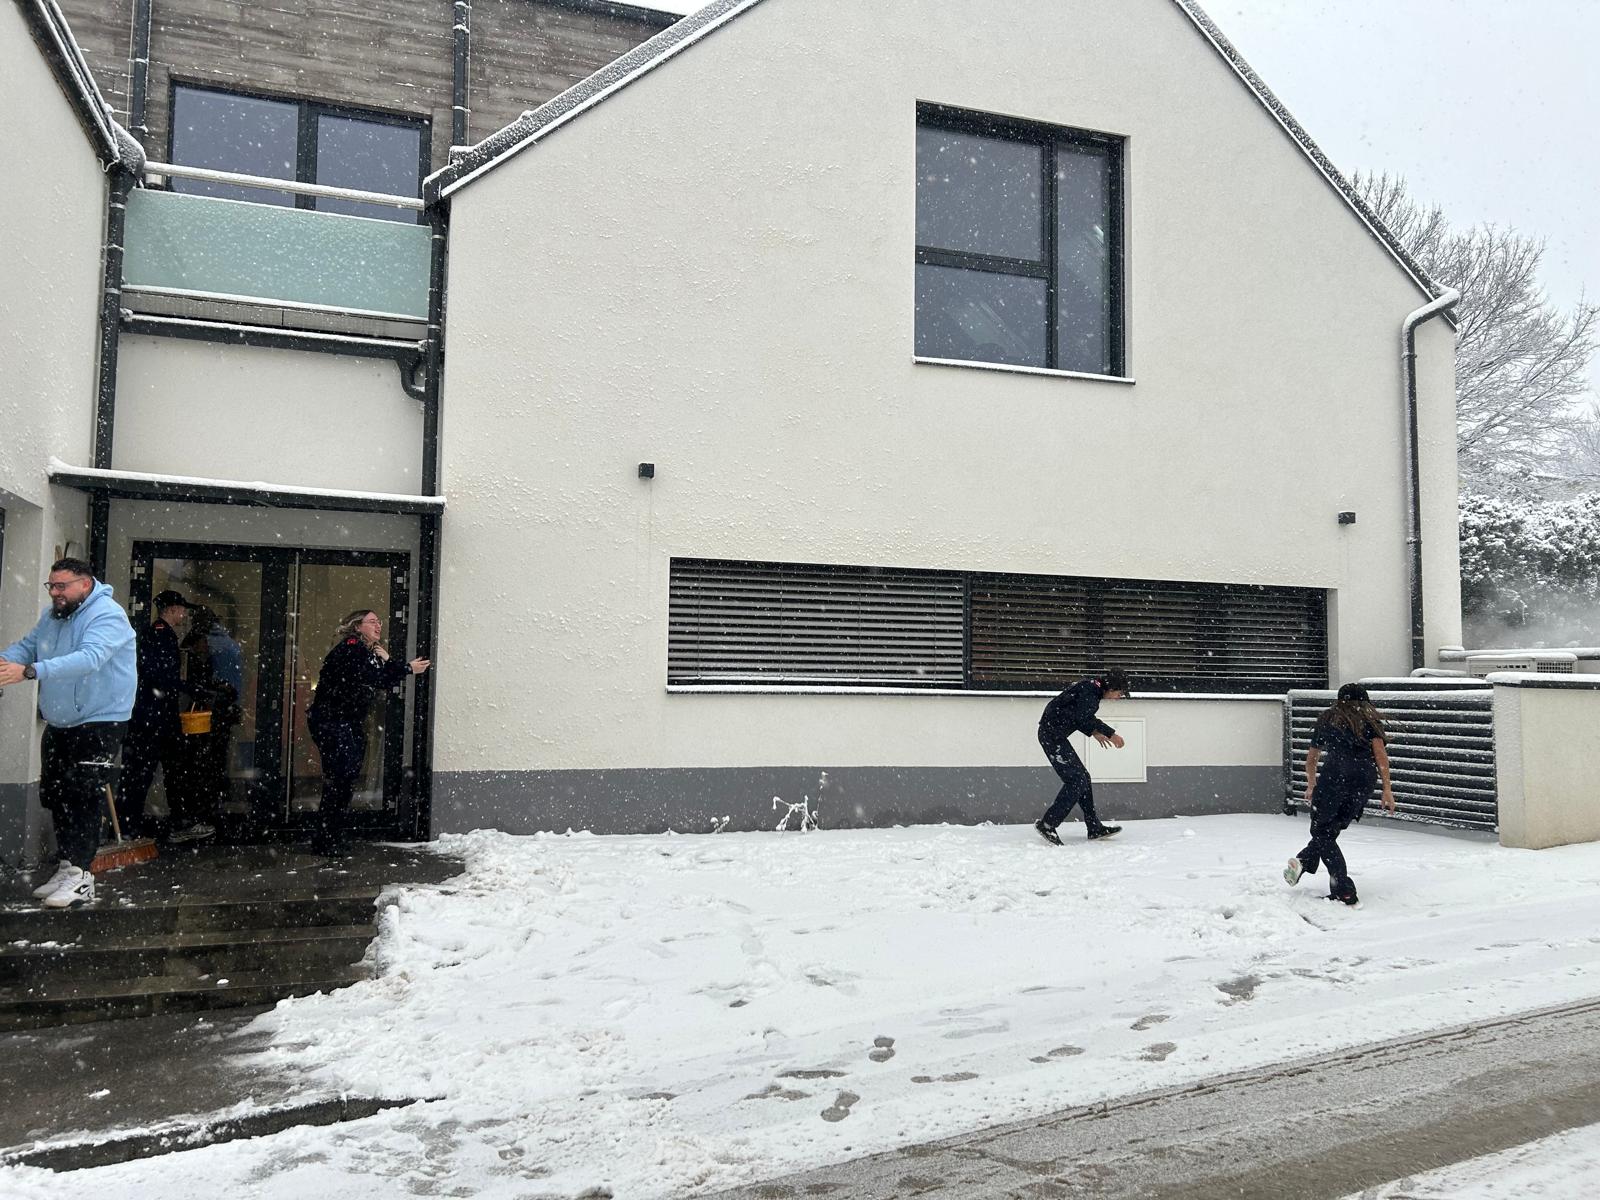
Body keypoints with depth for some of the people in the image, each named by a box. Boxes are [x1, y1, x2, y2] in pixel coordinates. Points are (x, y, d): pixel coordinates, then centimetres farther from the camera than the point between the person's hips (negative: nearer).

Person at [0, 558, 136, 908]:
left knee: (82, 798, -10)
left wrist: (29, 671, -43)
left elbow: (89, 658, -35)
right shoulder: (52, 615, 9)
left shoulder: (107, 615, -21)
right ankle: (67, 868, 25)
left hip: (99, 723, -9)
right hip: (59, 724, 9)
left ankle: (80, 877, -4)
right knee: (54, 795, 14)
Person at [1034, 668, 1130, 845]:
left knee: (1083, 777, 12)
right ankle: (1047, 824, -8)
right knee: (1075, 779, -12)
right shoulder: (1090, 690, -14)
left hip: (1056, 735, 11)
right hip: (1052, 735, -11)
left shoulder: (1091, 689, 17)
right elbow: (1084, 717, -28)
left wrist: (1093, 732, 17)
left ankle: (1095, 828, 18)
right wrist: (1111, 733, -20)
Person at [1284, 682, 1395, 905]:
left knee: (1322, 830, 4)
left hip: (1335, 776, -1)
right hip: (1365, 780, 2)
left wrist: (1311, 786, 45)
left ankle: (1344, 891, -5)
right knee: (1332, 829, 15)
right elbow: (1380, 753, 4)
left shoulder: (1326, 720, 23)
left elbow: (1311, 758, 31)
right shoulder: (1370, 719, 19)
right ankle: (1304, 861, -3)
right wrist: (1387, 789, 2)